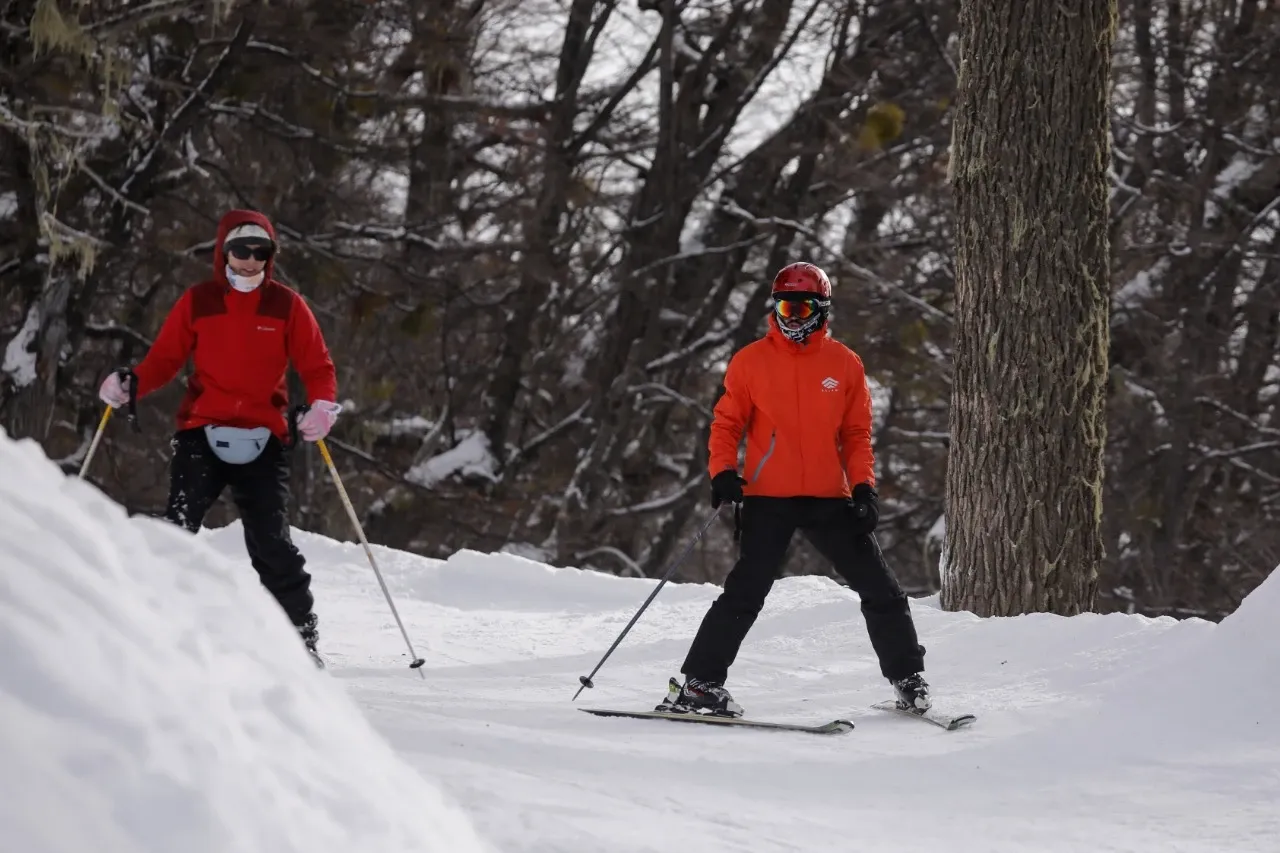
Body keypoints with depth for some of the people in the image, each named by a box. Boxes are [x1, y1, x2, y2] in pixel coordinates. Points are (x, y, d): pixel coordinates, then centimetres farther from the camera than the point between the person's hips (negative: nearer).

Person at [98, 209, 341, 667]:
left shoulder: (286, 305, 5)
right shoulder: (197, 302, 6)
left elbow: (317, 367, 5)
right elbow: (164, 358, 6)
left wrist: (323, 406, -15)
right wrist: (132, 383, -14)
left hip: (263, 439, 0)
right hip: (202, 433, 0)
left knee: (271, 544, -5)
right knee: (177, 529, -15)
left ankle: (302, 636, 6)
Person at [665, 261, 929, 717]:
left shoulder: (845, 364, 5)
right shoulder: (751, 361, 1)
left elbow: (857, 434, 9)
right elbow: (727, 422, 5)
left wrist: (863, 487, -3)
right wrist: (723, 471, -11)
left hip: (829, 499, 2)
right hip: (768, 498, -2)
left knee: (880, 588, 4)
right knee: (746, 592, -11)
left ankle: (907, 677, 18)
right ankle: (699, 682, -6)